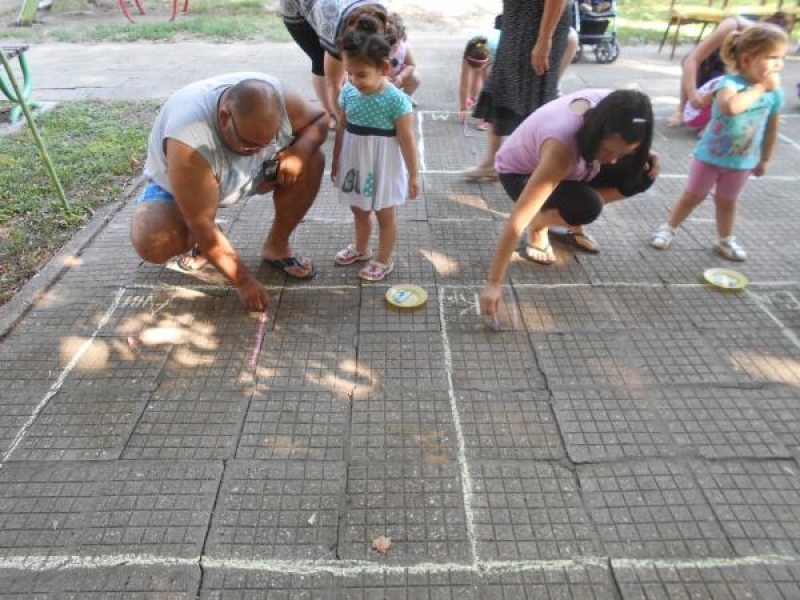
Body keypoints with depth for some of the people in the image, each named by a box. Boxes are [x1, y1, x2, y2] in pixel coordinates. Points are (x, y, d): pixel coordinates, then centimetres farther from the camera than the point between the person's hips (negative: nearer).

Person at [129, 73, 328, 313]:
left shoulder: (278, 99, -30)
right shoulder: (189, 143, -42)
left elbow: (319, 118, -10)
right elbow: (202, 224, -37)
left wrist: (299, 151, -32)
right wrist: (243, 281, -33)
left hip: (251, 174, 4)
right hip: (176, 184, -4)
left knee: (311, 161, -20)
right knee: (151, 244, -31)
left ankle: (276, 246, -3)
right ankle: (200, 242, 5)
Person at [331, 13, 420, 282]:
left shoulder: (397, 100, -20)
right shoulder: (348, 93, -5)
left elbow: (407, 140, -16)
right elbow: (342, 129, 6)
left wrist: (413, 175, -11)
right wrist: (336, 161, 14)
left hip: (382, 167, -5)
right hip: (355, 163, 6)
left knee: (385, 215, 11)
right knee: (359, 210, 22)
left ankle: (384, 260, 27)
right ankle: (360, 248, 45)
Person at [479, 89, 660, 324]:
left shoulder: (610, 107, -24)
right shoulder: (562, 149, -42)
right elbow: (517, 219, -46)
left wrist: (643, 156, -17)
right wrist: (494, 283, -47)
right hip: (519, 173, -6)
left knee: (640, 174, -13)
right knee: (587, 206, -34)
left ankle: (568, 219, 8)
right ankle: (538, 224, -1)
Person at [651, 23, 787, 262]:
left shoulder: (775, 92, -6)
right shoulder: (731, 83, -23)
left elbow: (771, 130, 6)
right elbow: (730, 106, -47)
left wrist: (764, 160, 12)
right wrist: (761, 87, -36)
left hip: (742, 161, 4)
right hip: (709, 155, -4)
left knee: (727, 201, 17)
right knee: (693, 196, 9)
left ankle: (725, 240, 32)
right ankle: (668, 228, 26)